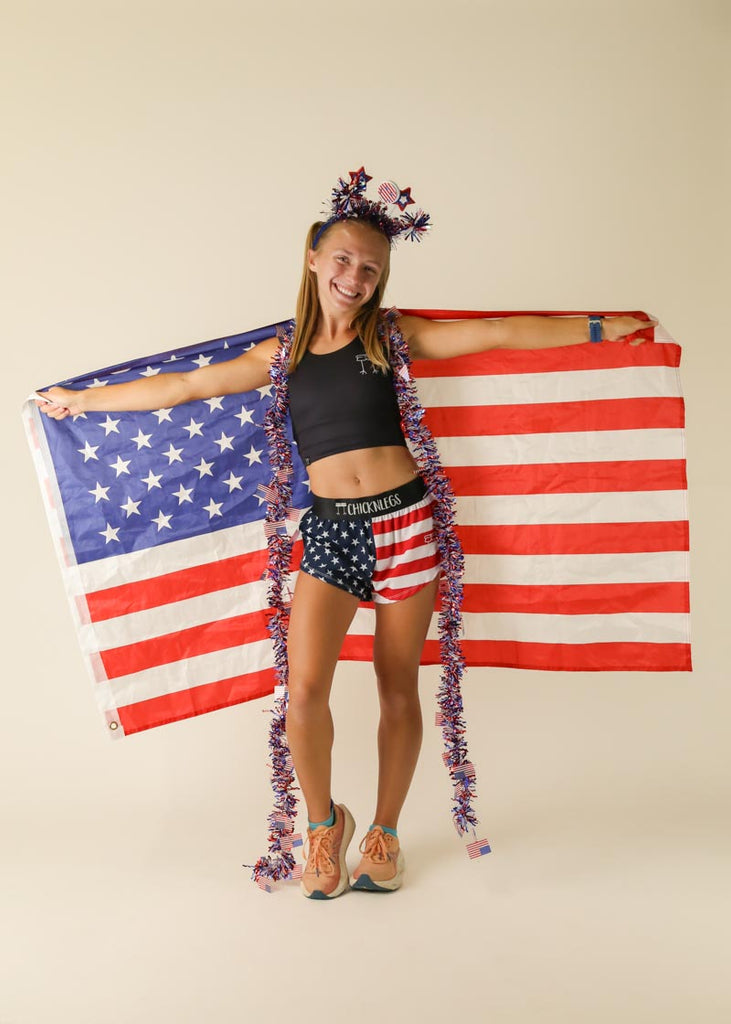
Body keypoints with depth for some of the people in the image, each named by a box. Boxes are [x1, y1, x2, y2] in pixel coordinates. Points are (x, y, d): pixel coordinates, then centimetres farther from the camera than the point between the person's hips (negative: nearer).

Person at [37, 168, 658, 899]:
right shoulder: (280, 356, 9)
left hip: (405, 521, -1)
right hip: (328, 529, 1)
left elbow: (499, 334, 1)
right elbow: (184, 386, 13)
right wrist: (81, 399, 18)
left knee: (398, 686, 7)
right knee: (304, 689, -12)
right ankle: (323, 822, 15)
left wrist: (599, 328, -3)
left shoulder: (394, 336, 4)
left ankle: (384, 832, 26)